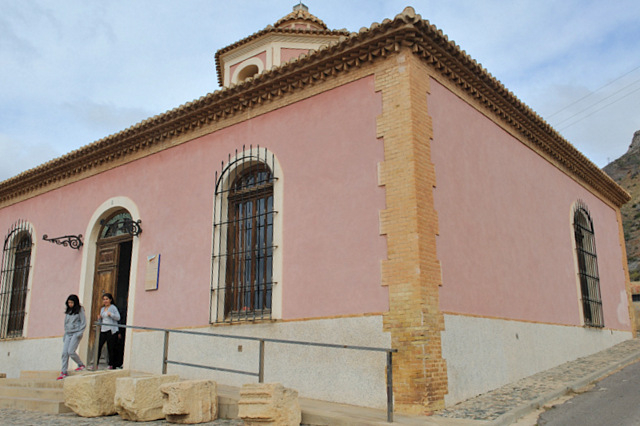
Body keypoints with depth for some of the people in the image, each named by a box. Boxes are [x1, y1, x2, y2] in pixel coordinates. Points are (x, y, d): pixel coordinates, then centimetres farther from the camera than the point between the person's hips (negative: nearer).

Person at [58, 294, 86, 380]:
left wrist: (79, 333, -13)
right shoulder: (68, 311, 15)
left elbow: (84, 323, -5)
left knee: (71, 351, -15)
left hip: (76, 333, -6)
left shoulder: (80, 310, -2)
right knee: (64, 353, -3)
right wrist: (65, 333, 14)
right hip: (68, 334, 6)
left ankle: (81, 365, 5)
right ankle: (63, 372, 0)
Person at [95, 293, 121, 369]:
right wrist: (99, 318, 4)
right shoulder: (102, 309, 20)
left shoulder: (113, 307, 1)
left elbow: (118, 318, -7)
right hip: (103, 330, 6)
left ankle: (111, 365, 4)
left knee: (110, 347, -3)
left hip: (111, 330, -6)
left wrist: (111, 314, -21)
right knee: (98, 346, -5)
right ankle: (96, 364, 0)